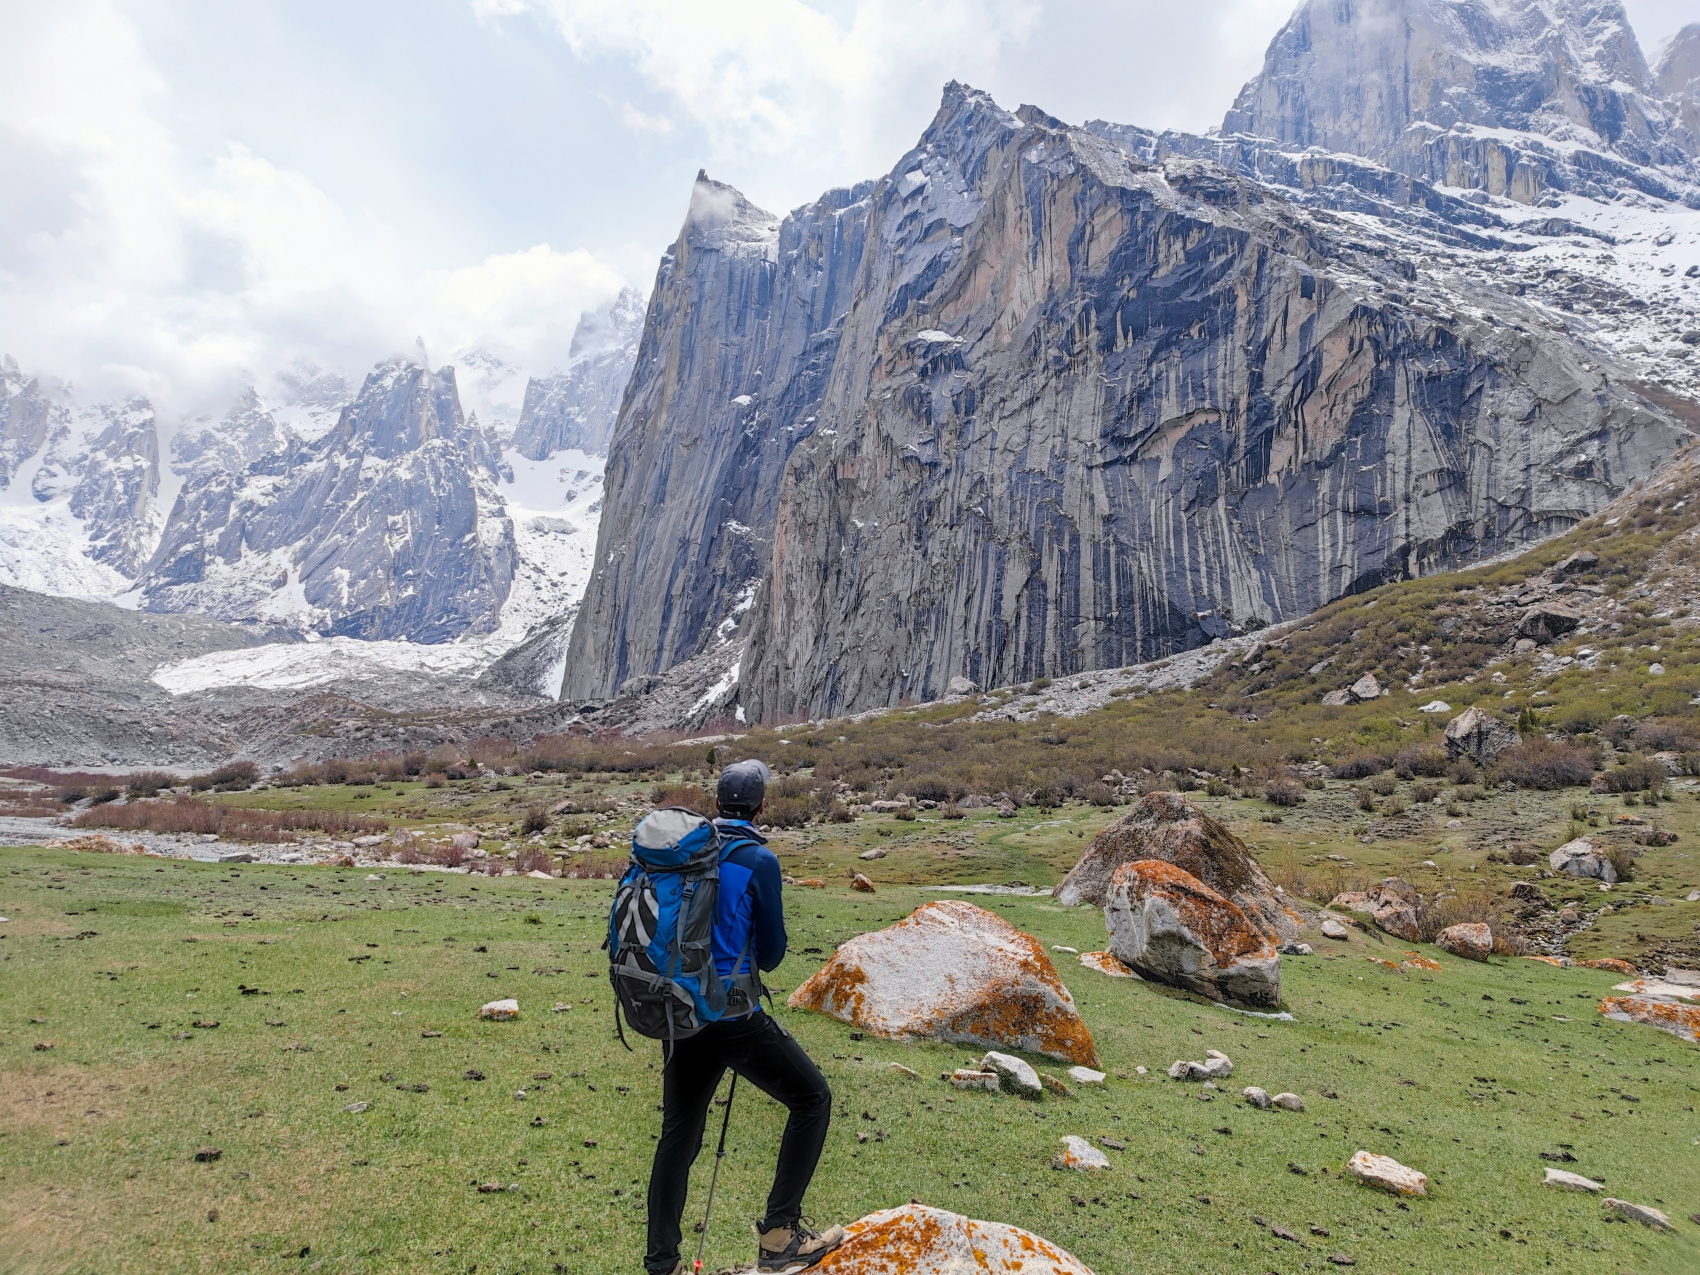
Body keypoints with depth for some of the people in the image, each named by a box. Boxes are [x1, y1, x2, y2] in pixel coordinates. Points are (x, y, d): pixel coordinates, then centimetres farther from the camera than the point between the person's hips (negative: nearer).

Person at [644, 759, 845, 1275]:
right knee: (812, 1099, 9)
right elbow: (771, 953, -5)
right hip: (733, 1015, -6)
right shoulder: (758, 860, -12)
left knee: (678, 1134, 18)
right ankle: (779, 1232, 8)